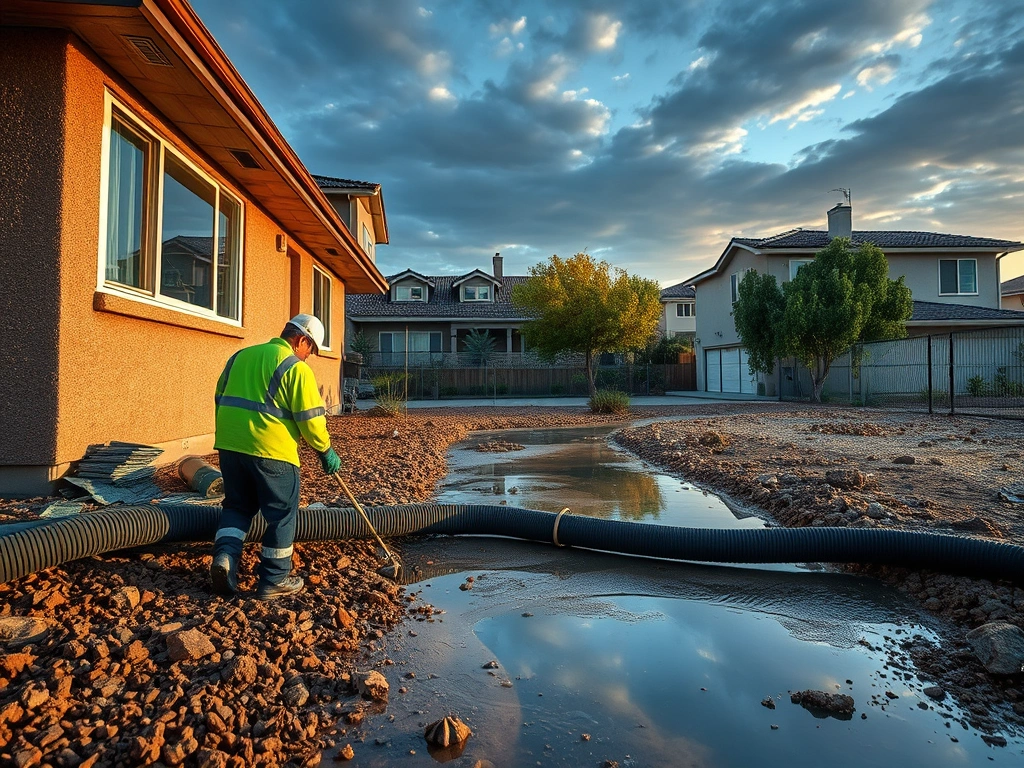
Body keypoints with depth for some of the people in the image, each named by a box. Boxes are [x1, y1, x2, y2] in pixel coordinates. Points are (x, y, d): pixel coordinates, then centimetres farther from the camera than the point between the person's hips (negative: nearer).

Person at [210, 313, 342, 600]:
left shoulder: (241, 356, 16)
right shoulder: (296, 367, -7)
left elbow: (220, 398, 21)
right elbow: (310, 418, -10)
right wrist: (326, 451, 2)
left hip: (229, 445, 6)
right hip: (271, 450, -6)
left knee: (237, 505, 22)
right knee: (282, 514, 7)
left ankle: (224, 556, 3)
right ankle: (274, 581, 14)